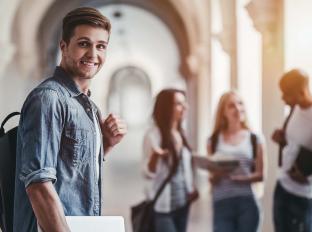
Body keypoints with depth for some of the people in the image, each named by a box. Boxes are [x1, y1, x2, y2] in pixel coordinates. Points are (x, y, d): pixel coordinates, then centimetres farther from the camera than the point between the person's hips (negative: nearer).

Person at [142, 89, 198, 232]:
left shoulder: (180, 134, 10)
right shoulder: (153, 135, -12)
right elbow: (149, 173, -14)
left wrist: (191, 188, 7)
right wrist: (155, 156, -33)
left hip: (183, 202, 7)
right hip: (163, 205, -7)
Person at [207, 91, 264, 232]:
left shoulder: (254, 139, 7)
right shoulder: (214, 140, 7)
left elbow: (260, 174, 3)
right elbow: (212, 178, 7)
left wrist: (241, 178, -14)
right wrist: (217, 175, -15)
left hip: (247, 203, 1)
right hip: (221, 203, 0)